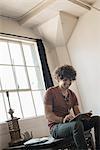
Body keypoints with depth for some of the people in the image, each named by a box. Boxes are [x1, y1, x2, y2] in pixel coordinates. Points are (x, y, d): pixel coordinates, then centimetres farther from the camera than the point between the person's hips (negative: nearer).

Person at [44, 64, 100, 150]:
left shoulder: (72, 94, 15)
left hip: (70, 124, 6)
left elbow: (77, 113, 11)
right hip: (56, 127, -6)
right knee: (77, 124, -38)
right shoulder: (50, 92, -5)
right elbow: (48, 115, -12)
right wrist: (62, 119, -29)